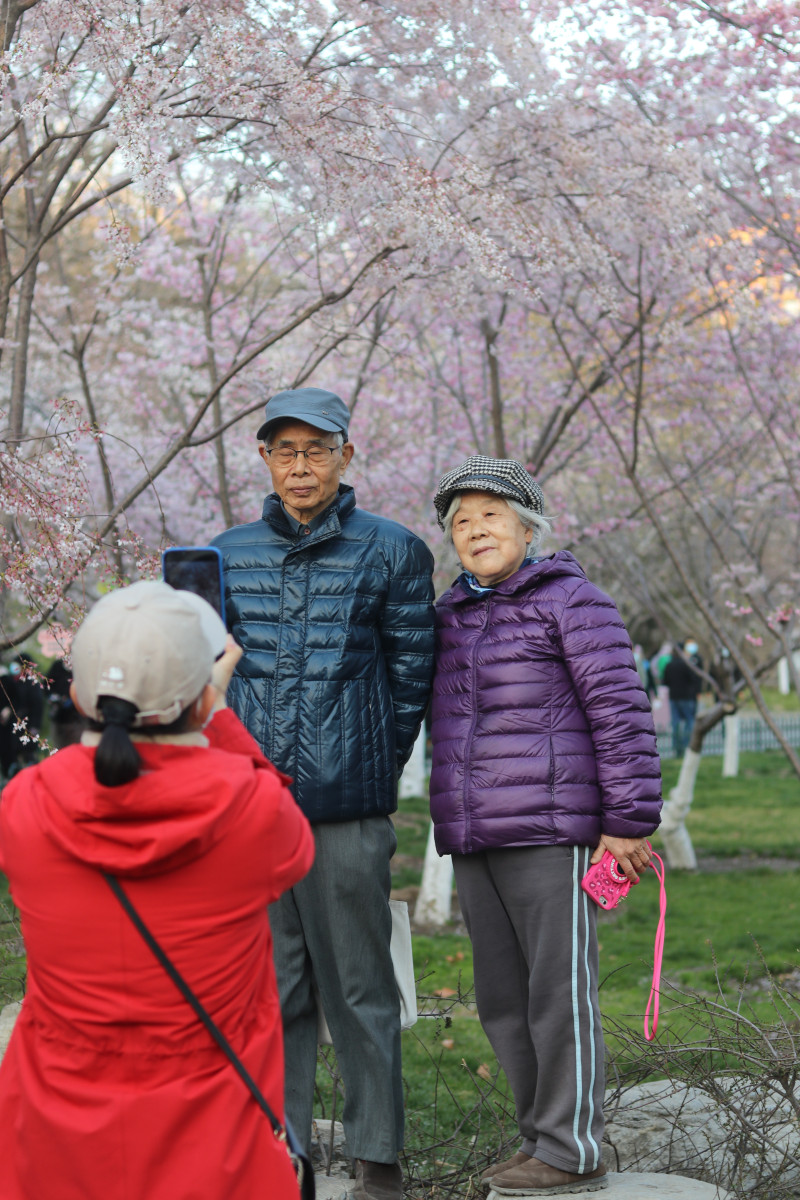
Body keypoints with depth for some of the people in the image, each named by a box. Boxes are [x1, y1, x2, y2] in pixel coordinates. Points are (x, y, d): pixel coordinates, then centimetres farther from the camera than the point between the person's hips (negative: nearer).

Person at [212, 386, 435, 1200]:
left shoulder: (393, 551, 2)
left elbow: (411, 673, 4)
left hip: (349, 809, -3)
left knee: (359, 989, 5)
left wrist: (376, 771, 3)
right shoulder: (228, 554, 10)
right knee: (269, 988, 10)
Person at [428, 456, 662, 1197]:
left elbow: (621, 712, -10)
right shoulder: (453, 615, 17)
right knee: (502, 998, 11)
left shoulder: (569, 600, -6)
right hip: (475, 841, 8)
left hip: (549, 830, -8)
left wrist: (629, 821, -13)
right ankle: (542, 1137, 22)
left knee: (559, 990, -3)